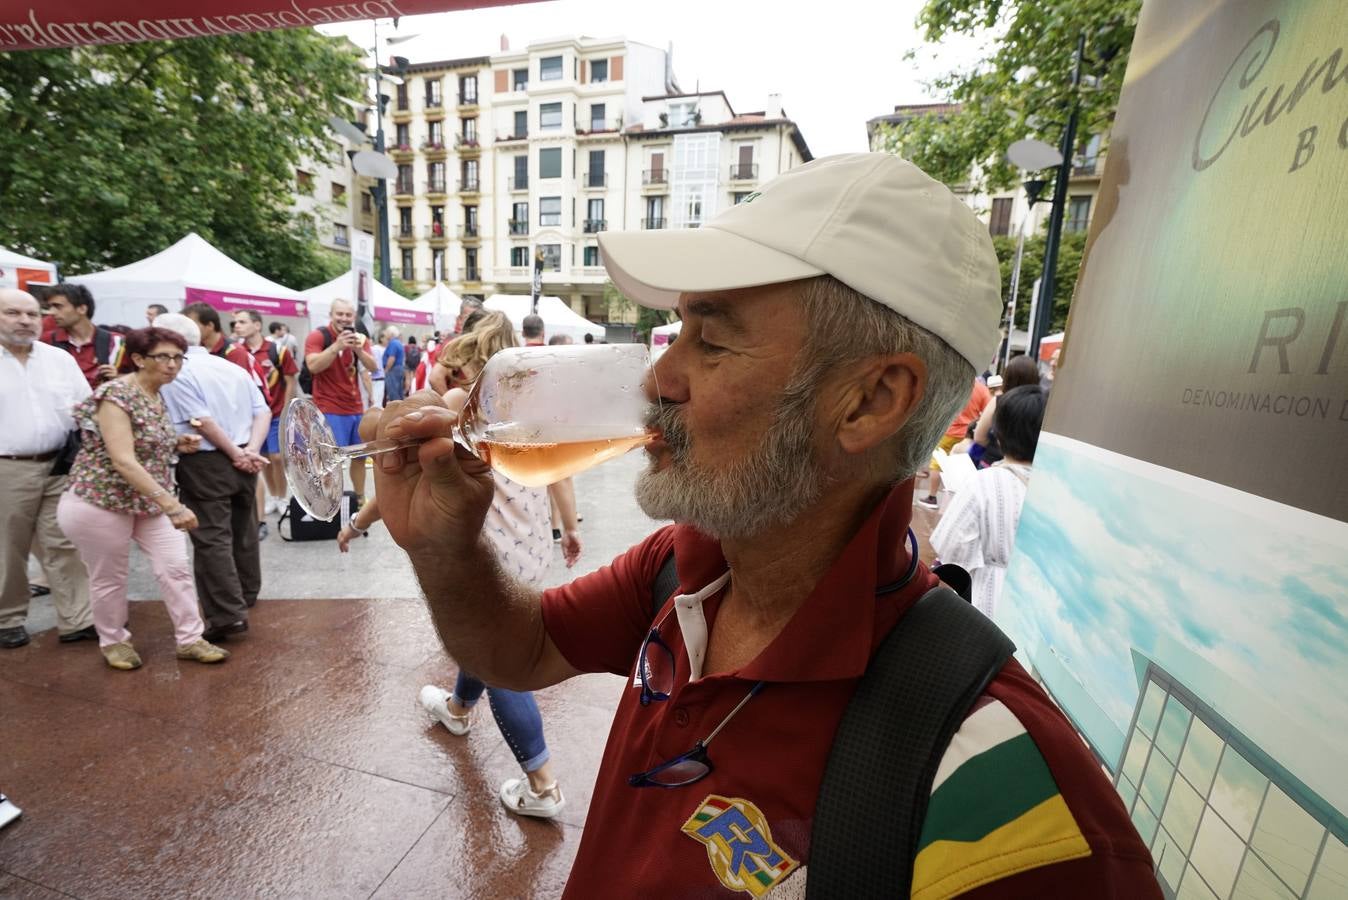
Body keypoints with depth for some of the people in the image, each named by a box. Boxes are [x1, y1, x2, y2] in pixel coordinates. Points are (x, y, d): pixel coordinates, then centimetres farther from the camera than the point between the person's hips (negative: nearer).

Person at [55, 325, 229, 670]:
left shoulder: (159, 396, 5)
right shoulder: (116, 395, -20)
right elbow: (123, 461, -28)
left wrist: (179, 444, 0)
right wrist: (172, 505, -34)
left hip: (149, 500, 7)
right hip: (103, 501, -7)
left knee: (176, 567, 3)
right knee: (109, 578, 9)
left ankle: (190, 639, 12)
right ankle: (113, 641, 30)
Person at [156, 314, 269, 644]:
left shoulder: (177, 373, -9)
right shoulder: (233, 367, 11)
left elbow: (203, 422, -18)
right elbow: (263, 412, 4)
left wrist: (236, 454, -11)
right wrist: (251, 450, -6)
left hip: (205, 464, -7)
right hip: (240, 460, 7)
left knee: (212, 537, -4)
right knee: (242, 529, 18)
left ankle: (229, 615, -6)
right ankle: (245, 596, 33)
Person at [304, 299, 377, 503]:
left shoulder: (359, 337, 9)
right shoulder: (317, 336, -6)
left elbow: (372, 367, -2)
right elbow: (313, 366, -20)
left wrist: (358, 349, -21)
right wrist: (337, 345, -29)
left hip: (356, 408, 6)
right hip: (330, 410, -6)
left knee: (360, 455, 11)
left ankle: (360, 499, 22)